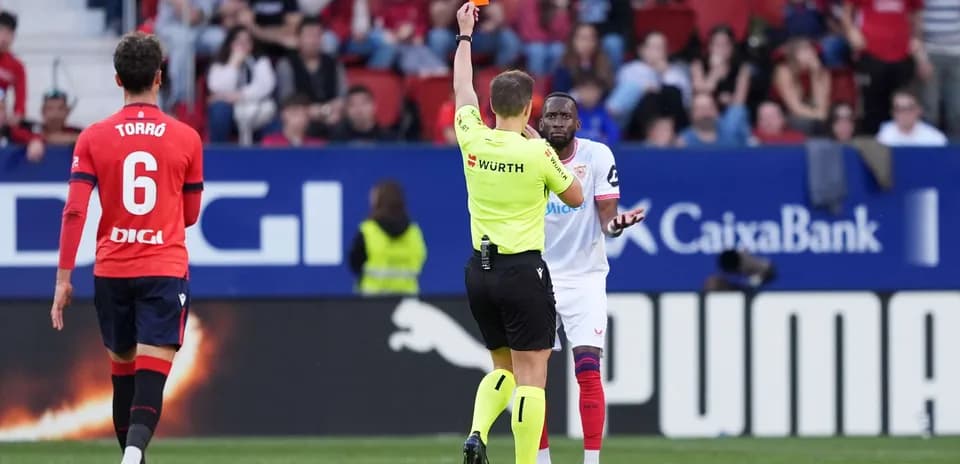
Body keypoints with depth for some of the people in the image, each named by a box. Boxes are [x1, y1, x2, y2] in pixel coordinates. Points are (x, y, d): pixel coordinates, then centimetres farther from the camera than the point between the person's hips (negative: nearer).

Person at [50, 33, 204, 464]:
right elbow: (190, 214, 9)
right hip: (165, 268, -2)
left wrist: (64, 277, -4)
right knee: (152, 373, -10)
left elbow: (75, 210, -7)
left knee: (122, 369, 17)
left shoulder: (94, 138, -1)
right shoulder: (186, 138, -1)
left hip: (112, 270, 2)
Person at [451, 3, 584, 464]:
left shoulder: (473, 140, -1)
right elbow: (575, 198, 5)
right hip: (524, 271, -6)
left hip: (479, 269, 6)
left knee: (503, 367, 20)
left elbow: (462, 88, 19)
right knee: (530, 375, -4)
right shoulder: (537, 153, -12)